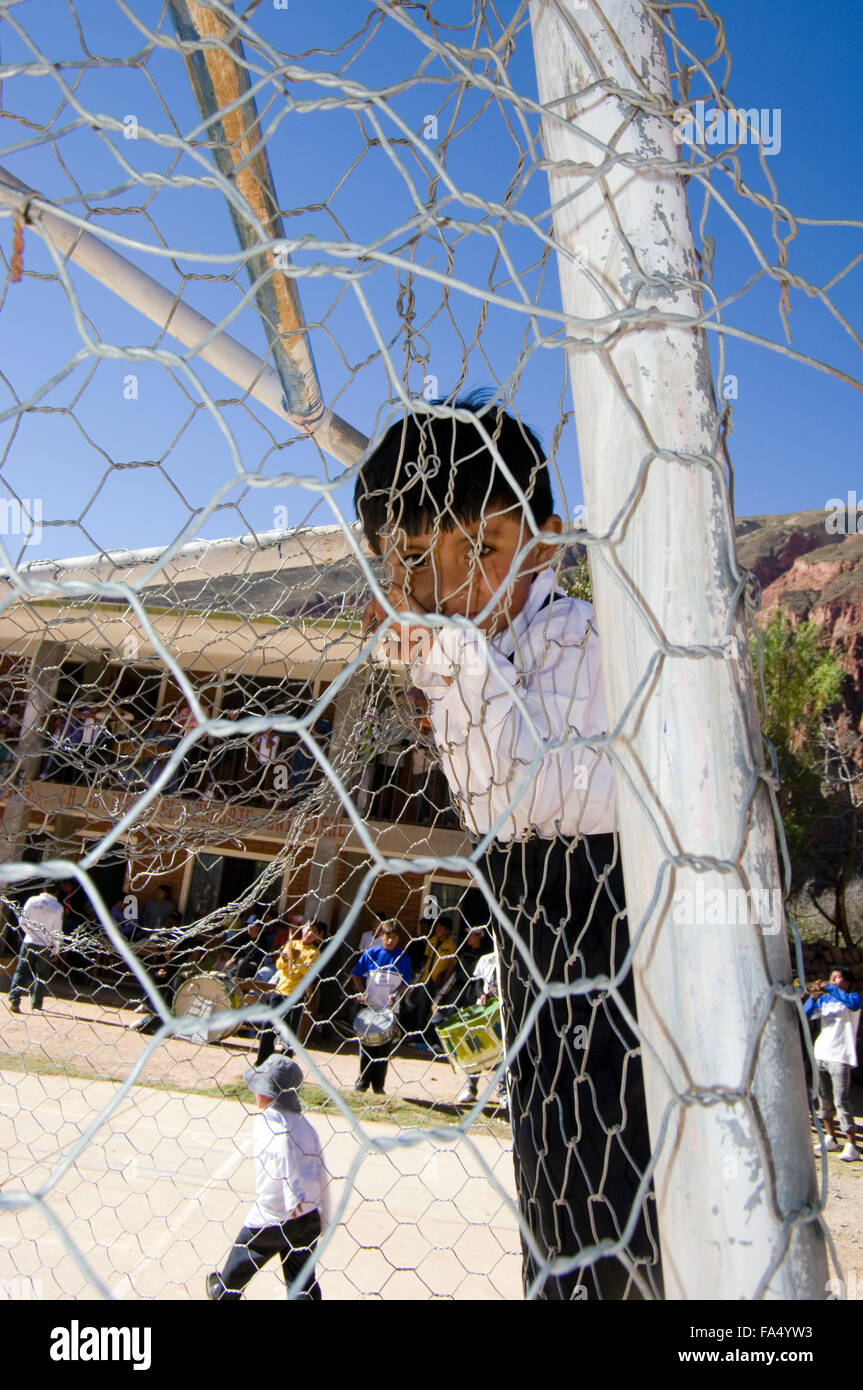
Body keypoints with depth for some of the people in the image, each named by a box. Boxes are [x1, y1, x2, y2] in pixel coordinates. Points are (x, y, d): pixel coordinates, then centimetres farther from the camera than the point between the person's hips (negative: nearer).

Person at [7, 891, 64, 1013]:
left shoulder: (32, 901, -3)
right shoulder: (58, 907, -6)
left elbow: (22, 920, 0)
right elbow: (57, 932, -4)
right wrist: (56, 951, 4)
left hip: (29, 942, 1)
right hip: (46, 946, -1)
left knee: (21, 971, 6)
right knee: (42, 975, 9)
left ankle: (14, 1000, -5)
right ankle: (36, 1005, 12)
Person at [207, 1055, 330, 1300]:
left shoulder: (267, 1121, -14)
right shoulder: (306, 1125, 6)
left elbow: (284, 1146, -35)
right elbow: (322, 1174, 10)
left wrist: (293, 1197, -36)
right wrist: (324, 1220, 19)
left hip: (269, 1219, -5)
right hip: (309, 1218, 5)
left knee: (239, 1266, 24)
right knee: (304, 1285, 16)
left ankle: (221, 1291, 48)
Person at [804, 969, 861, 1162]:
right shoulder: (825, 1000, 15)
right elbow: (806, 1014, 7)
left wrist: (828, 987, -22)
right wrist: (814, 996, -8)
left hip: (840, 1057, -6)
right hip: (821, 1055, 6)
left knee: (840, 1102, -13)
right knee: (824, 1101, 11)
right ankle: (831, 1139, 22)